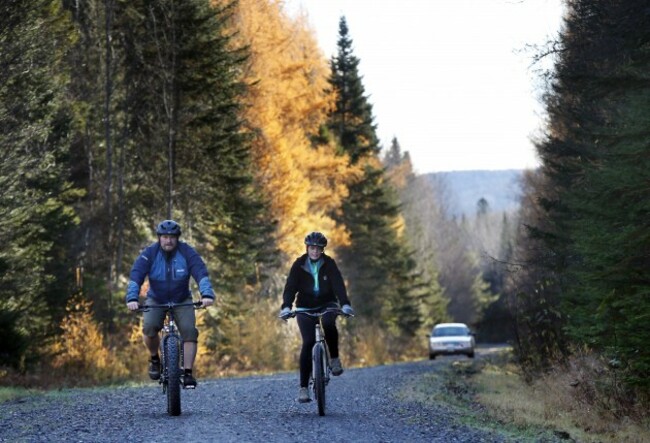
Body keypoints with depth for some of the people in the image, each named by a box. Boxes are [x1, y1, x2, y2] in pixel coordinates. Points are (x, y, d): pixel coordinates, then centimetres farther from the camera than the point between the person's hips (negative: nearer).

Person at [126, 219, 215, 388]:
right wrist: (132, 298, -44)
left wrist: (207, 294, -45)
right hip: (156, 300, 0)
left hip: (182, 300, 0)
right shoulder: (150, 253, -17)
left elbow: (201, 273, -27)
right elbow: (136, 276, -27)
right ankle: (154, 359, 2)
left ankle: (187, 373, -14)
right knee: (150, 328, -26)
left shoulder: (187, 252, -16)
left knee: (189, 331, -21)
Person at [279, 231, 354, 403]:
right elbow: (290, 287, -18)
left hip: (326, 304, 0)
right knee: (308, 342, -15)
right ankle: (303, 387, -12)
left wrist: (345, 304, -39)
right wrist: (286, 307, -36)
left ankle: (334, 359, -12)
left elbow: (338, 284, -21)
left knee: (329, 324, -35)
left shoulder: (329, 264, -9)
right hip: (306, 308, 0)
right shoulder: (299, 265, -9)